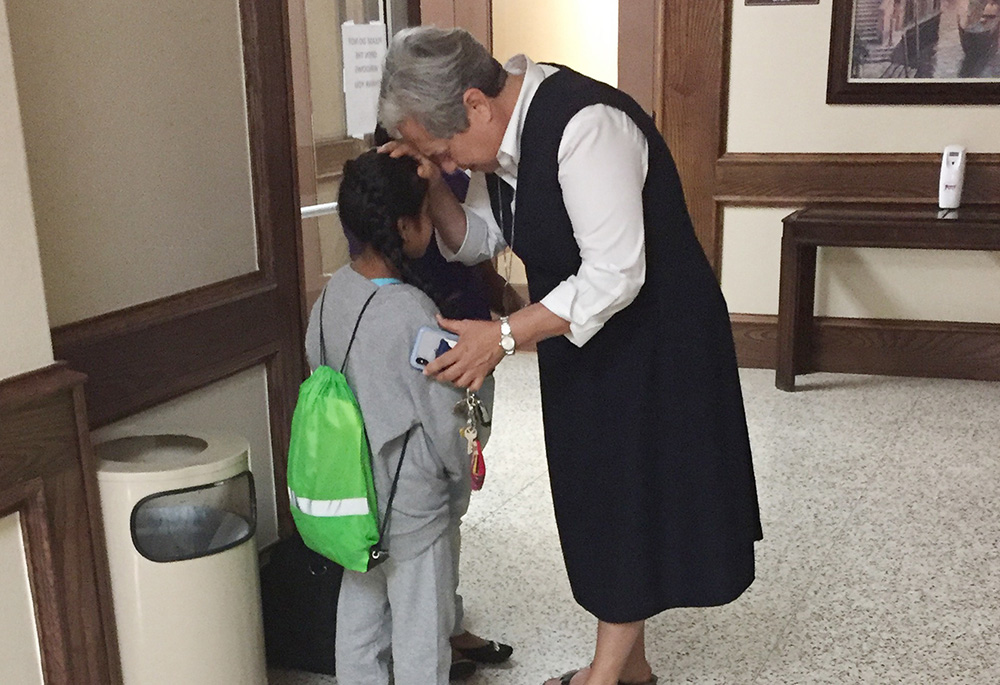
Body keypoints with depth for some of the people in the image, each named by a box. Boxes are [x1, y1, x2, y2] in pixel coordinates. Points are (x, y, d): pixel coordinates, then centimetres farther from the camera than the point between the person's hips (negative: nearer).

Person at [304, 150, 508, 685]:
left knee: (359, 606, 22)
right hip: (413, 504, -7)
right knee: (422, 625, 10)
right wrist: (460, 488, -1)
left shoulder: (333, 293, -4)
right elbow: (448, 423, -19)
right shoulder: (415, 315, -26)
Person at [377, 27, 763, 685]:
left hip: (655, 338, -9)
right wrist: (431, 186, -9)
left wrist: (505, 335, -27)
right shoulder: (500, 132, -1)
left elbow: (615, 275, -30)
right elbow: (478, 241, 9)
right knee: (601, 491, 16)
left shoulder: (584, 125, -29)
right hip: (582, 333, 9)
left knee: (631, 494, 3)